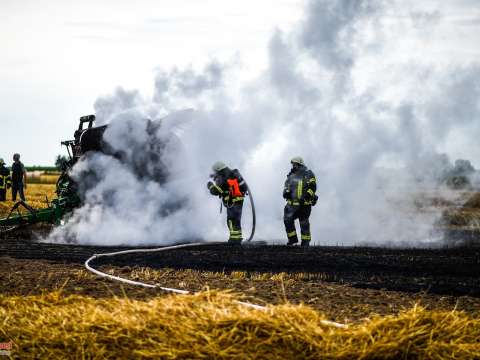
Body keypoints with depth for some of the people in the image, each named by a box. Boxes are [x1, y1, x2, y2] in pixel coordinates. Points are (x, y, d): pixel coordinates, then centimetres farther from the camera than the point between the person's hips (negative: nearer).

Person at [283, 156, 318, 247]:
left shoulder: (308, 174, -4)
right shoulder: (291, 176, 13)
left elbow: (312, 187, -11)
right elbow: (286, 186, 19)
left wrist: (306, 196, -23)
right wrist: (286, 192, -4)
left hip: (304, 204, -5)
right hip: (292, 203, 5)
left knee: (304, 223, 2)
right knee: (288, 219, -8)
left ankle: (306, 241, 14)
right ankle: (292, 239, 5)